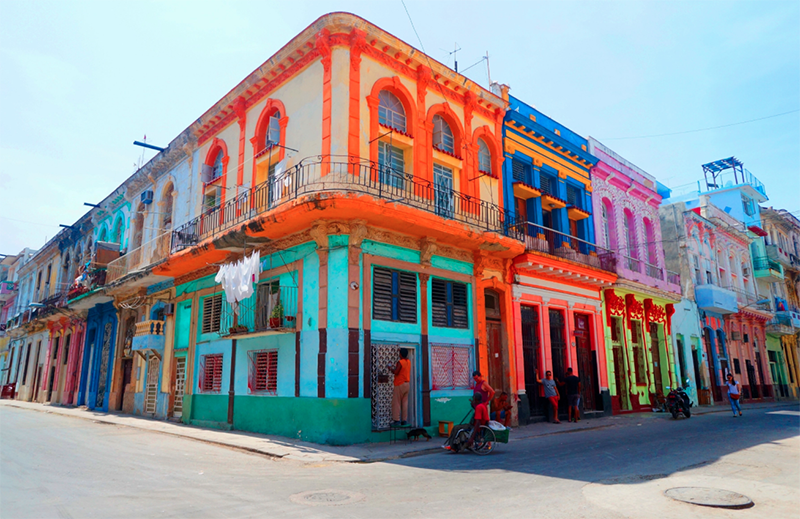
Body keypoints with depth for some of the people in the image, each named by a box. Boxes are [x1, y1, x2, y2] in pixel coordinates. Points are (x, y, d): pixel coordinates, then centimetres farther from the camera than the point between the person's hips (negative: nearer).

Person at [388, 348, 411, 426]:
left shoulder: (400, 362, -15)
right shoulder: (409, 362, 9)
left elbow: (395, 372, -21)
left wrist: (391, 368, -4)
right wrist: (396, 367, 22)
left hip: (400, 384, -7)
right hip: (407, 384, 7)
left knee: (396, 403, -2)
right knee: (405, 402, 8)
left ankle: (397, 421, -3)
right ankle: (404, 420, 8)